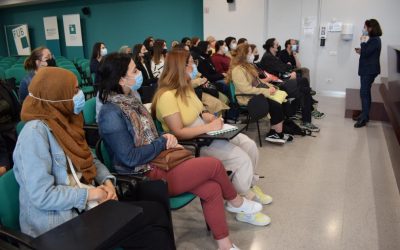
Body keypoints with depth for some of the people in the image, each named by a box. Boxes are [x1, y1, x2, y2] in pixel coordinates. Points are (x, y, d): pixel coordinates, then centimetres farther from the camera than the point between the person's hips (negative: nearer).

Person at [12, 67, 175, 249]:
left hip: (81, 207, 7)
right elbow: (42, 195, -22)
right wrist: (89, 194, -15)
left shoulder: (64, 123, 9)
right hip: (58, 224, -7)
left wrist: (107, 181, -3)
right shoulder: (35, 132, -17)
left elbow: (90, 161, 16)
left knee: (154, 232, -12)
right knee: (154, 214, -17)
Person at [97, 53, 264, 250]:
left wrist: (166, 138, -3)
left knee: (211, 189, -7)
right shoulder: (111, 114, -19)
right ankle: (235, 202, 19)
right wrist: (163, 143, -12)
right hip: (145, 176, -8)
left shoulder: (128, 99, 8)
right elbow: (130, 158, -21)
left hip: (157, 161, 8)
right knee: (214, 165, -10)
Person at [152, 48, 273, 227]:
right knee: (242, 159, -17)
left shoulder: (185, 86, 6)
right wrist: (209, 127, -23)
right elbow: (178, 133, -24)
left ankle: (250, 185, 24)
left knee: (250, 145, 0)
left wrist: (208, 117, -3)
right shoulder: (167, 96, -22)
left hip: (205, 132, 9)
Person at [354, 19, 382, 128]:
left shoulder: (375, 40, -15)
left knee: (364, 93, -11)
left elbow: (365, 53, -21)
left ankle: (364, 119, -9)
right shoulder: (373, 39, 16)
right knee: (366, 92, 14)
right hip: (367, 70, 11)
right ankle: (364, 115, 23)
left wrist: (363, 42, -13)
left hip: (370, 70, -11)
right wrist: (361, 51, 4)